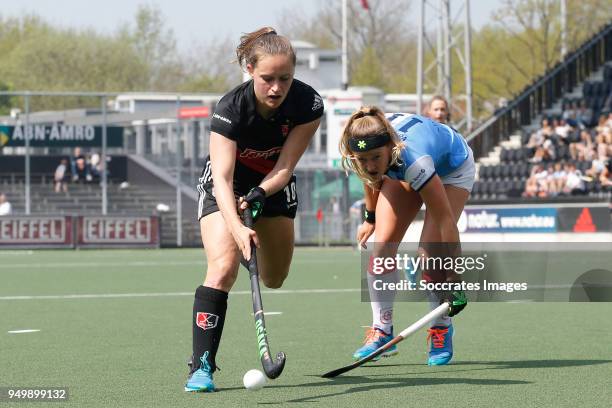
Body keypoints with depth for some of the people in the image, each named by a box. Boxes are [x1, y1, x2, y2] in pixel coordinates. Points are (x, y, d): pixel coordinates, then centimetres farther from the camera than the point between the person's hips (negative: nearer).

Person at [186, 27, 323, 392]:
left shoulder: (308, 104, -26)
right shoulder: (231, 108, -33)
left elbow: (285, 167, -21)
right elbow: (222, 177, -41)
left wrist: (258, 195, -39)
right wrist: (237, 227, -55)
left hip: (274, 184, 4)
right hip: (227, 187, -4)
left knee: (275, 280, 16)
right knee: (223, 267, -26)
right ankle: (202, 366, -25)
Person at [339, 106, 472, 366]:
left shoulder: (413, 159, -46)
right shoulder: (355, 157, -30)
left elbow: (446, 221, -41)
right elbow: (372, 179, -2)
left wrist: (454, 280, -39)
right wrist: (370, 218, 11)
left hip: (452, 169, -5)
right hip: (400, 174, 5)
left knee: (430, 253, -18)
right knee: (383, 246, -10)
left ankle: (442, 329, 1)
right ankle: (382, 331, -2)